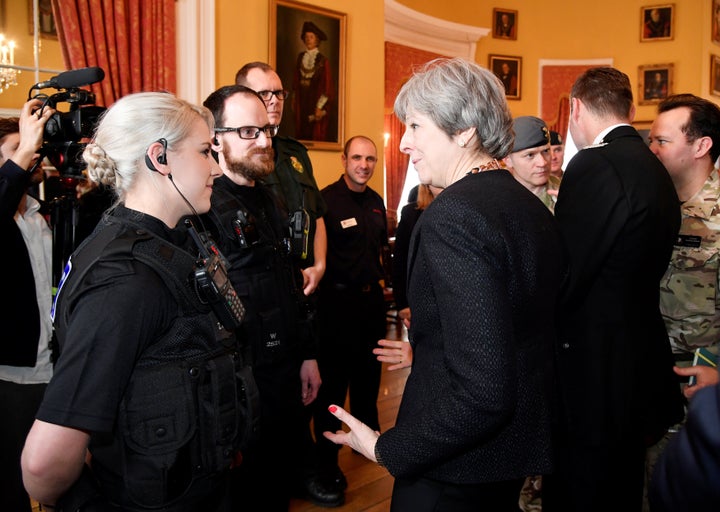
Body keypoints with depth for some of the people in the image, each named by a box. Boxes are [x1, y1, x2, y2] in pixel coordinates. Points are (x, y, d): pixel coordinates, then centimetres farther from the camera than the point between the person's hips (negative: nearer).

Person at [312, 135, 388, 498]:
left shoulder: (376, 201, 10)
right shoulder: (327, 199, -13)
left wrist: (379, 275, 14)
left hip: (371, 297, 7)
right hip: (338, 300, -7)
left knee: (368, 372, 19)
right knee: (333, 378, 1)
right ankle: (326, 458, 13)